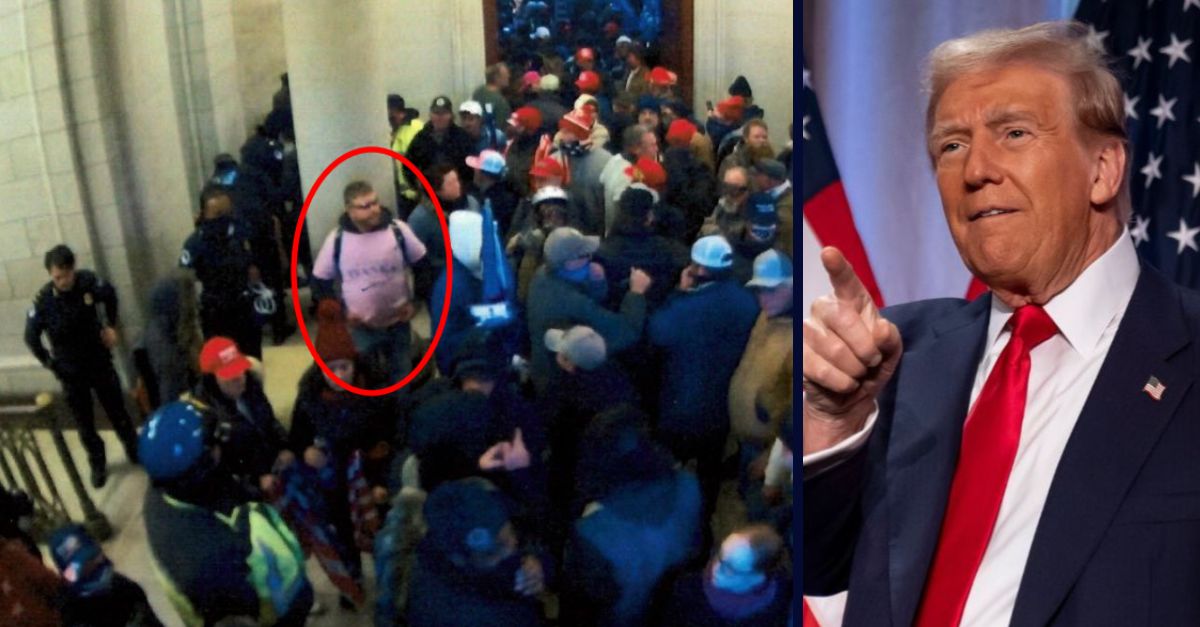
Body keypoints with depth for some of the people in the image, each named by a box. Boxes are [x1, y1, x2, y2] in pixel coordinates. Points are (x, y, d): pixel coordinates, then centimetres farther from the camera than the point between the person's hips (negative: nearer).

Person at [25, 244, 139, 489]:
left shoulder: (88, 281, -18)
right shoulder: (43, 301, -23)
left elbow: (110, 295, 6)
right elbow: (31, 338, -7)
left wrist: (110, 326, 4)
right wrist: (50, 364, -6)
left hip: (100, 362, 1)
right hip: (71, 372, -1)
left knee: (118, 412, 18)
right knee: (85, 423, 13)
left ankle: (134, 450, 41)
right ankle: (98, 464, 34)